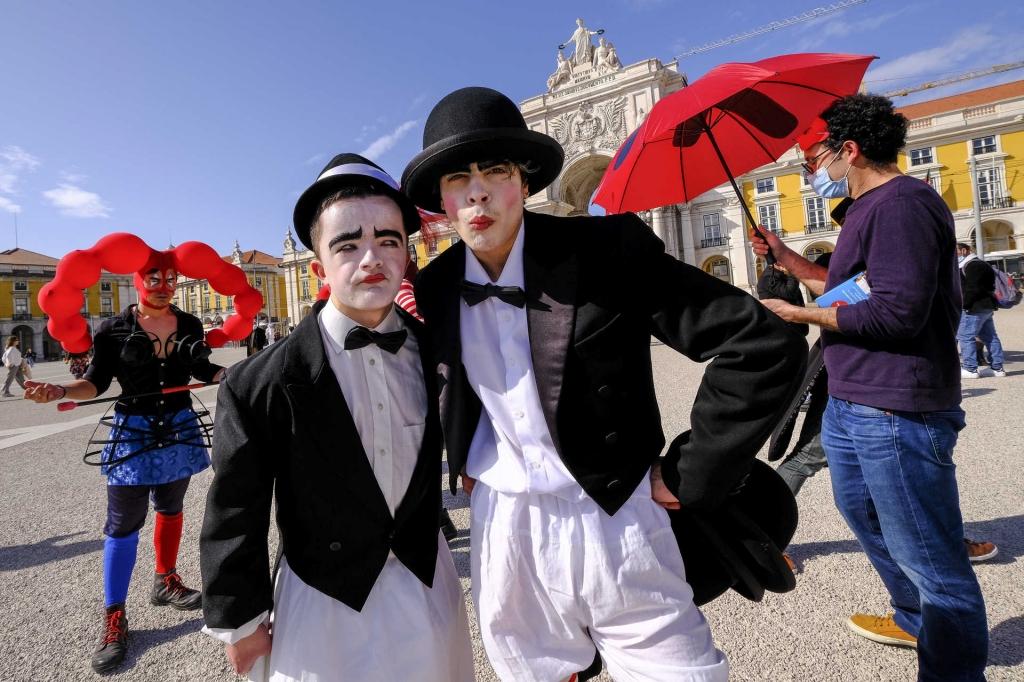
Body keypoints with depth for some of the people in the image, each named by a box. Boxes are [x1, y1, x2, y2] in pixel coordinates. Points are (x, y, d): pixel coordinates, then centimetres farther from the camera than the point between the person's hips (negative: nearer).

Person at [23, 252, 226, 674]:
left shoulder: (189, 326, 0)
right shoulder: (114, 331, -9)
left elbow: (202, 369, 9)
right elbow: (97, 382, -5)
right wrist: (60, 391, -23)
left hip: (180, 428, 3)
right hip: (132, 433, -3)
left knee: (170, 508, 17)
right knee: (123, 525, 0)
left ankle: (166, 583, 36)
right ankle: (114, 619, 12)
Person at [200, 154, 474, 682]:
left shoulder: (437, 350, -9)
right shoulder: (261, 383, -17)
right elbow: (234, 512, -8)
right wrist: (240, 618, -1)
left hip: (428, 586, 3)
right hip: (324, 601, -2)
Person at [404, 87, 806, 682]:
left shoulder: (606, 250, -15)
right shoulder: (435, 286, -1)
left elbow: (766, 347, -17)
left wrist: (689, 475, -14)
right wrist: (461, 460, 9)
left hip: (612, 524, -3)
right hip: (502, 529, 4)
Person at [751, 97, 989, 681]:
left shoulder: (901, 203, -17)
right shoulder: (869, 209, 16)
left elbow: (897, 312, -25)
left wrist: (801, 315, -15)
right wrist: (785, 256, 16)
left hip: (894, 412, -12)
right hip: (853, 403, 12)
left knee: (931, 559, 0)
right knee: (861, 509, 27)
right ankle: (915, 621, 48)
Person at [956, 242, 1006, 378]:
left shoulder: (972, 265, -13)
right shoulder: (979, 264, 22)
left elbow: (973, 288, -22)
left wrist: (964, 304, -20)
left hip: (974, 308, -11)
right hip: (987, 307, 11)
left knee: (965, 336, -8)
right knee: (990, 337, 12)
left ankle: (970, 368, -8)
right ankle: (997, 367, 17)